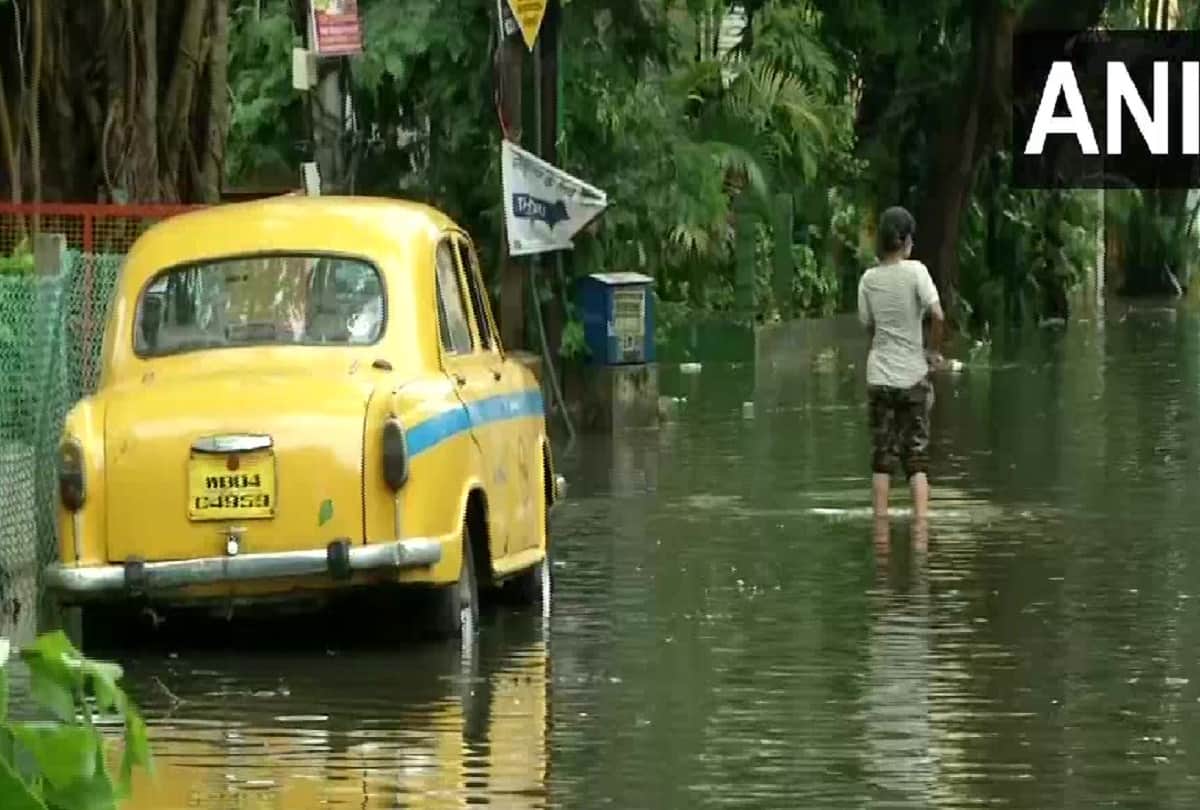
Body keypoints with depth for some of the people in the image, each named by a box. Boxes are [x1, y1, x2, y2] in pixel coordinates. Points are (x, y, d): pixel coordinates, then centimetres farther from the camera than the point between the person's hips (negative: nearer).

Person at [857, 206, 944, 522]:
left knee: (882, 459, 7)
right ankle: (920, 520, -6)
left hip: (880, 377, 2)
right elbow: (938, 316, -17)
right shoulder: (915, 271, -9)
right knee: (917, 458, 3)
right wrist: (933, 351, -3)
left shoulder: (869, 279, 0)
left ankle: (881, 522, 6)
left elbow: (868, 326, 6)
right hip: (913, 377, -2)